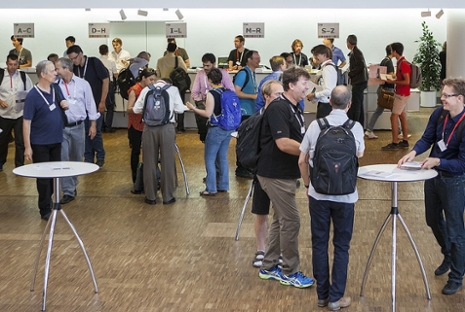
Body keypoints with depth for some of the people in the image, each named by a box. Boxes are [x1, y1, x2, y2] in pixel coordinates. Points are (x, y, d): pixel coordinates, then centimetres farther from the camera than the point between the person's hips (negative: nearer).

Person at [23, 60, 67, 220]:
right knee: (43, 176, 4)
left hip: (56, 141, 6)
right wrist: (27, 147, -17)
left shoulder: (56, 89, 1)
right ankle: (45, 209, 15)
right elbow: (26, 122, -15)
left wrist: (64, 105, -7)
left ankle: (48, 201, 33)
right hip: (40, 143, -6)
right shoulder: (32, 96, -17)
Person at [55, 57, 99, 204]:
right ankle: (68, 191, 4)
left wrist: (93, 124, 0)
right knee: (62, 160, -3)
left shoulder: (82, 84, -3)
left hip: (77, 127, 0)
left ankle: (72, 185, 33)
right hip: (61, 127, 0)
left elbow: (90, 104, 1)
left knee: (76, 159, 13)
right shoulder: (56, 85, -2)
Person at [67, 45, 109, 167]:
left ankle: (100, 157, 14)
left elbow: (106, 80, -9)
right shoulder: (75, 68, 3)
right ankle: (88, 159, 17)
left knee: (95, 131, -4)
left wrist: (102, 101, -11)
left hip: (96, 103, -5)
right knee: (85, 132, 7)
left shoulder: (94, 62, -10)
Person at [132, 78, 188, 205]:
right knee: (167, 162, 7)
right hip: (167, 127, -2)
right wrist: (187, 107, 22)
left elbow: (136, 109, 10)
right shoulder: (173, 89, 7)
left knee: (149, 162, 9)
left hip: (149, 127, 2)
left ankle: (150, 196, 15)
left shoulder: (146, 89, 12)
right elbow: (180, 109, 0)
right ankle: (168, 196, 12)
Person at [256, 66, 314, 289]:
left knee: (281, 220, 15)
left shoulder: (294, 109, 12)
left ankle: (269, 267, 25)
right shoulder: (278, 108, -19)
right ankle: (290, 272, 8)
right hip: (276, 174, -10)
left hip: (285, 173, 10)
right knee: (291, 221, -4)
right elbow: (283, 144, -27)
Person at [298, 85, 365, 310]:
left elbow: (302, 160, 2)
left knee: (319, 243, 12)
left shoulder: (315, 125, -3)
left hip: (318, 193, 1)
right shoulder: (355, 127, -8)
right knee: (341, 247, 9)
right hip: (344, 195, -1)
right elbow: (360, 155, 8)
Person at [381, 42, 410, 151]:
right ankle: (405, 141, 16)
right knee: (402, 116, 11)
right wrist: (392, 78, 7)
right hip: (400, 93, 10)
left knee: (394, 117, -8)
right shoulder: (400, 62, 11)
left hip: (402, 94, -10)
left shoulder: (403, 64, -19)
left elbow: (407, 81, -23)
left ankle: (395, 143, -6)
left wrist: (393, 82, -17)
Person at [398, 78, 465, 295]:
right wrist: (414, 152, -17)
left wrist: (437, 161, -28)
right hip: (433, 175, 7)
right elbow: (427, 138, 1)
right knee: (434, 221, 24)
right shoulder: (439, 113, -9)